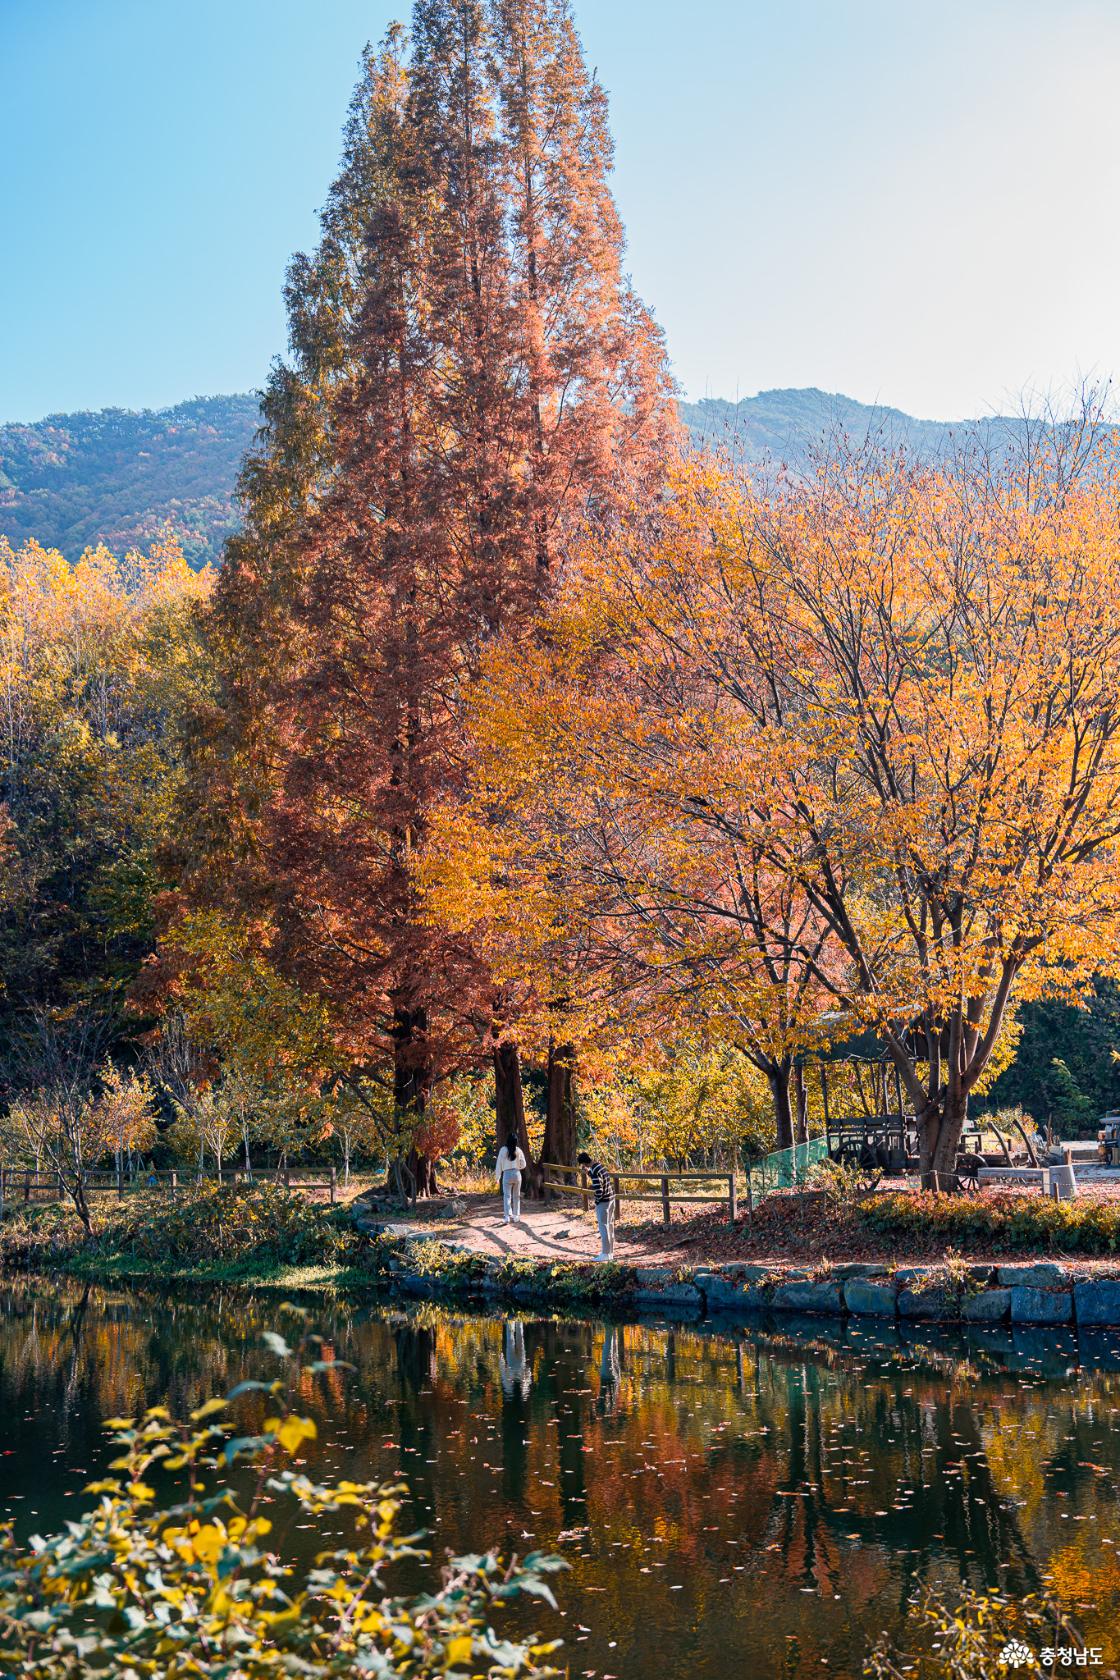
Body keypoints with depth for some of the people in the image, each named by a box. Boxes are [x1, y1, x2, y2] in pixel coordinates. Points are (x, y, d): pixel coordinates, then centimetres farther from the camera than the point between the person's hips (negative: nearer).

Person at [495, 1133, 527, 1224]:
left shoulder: (503, 1150, -7)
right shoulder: (518, 1150, -2)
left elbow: (499, 1164, -3)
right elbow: (523, 1165, 5)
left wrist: (498, 1177, 5)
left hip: (507, 1174, -2)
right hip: (517, 1174, 2)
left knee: (507, 1196, -2)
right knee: (516, 1196, 14)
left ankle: (507, 1217, -14)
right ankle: (516, 1216, 19)